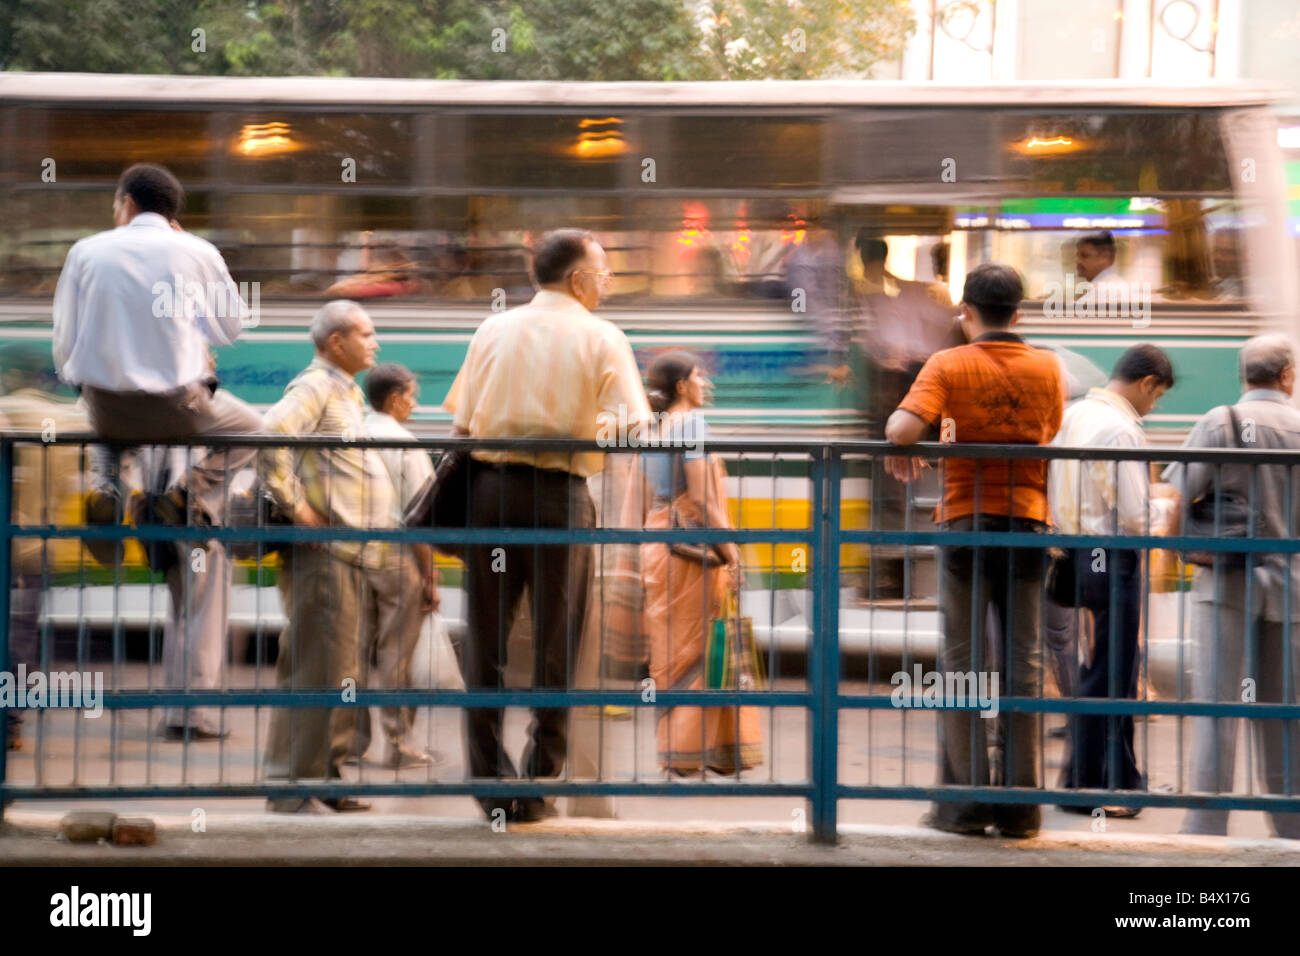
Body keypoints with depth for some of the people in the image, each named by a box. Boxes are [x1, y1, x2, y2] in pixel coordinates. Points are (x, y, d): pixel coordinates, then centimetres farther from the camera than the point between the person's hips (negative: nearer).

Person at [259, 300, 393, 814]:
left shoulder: (345, 392, 21)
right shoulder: (315, 387, -10)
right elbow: (269, 436, -28)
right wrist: (293, 505, -22)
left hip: (348, 554, 10)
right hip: (323, 551, -10)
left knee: (341, 671, 13)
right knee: (315, 670, -10)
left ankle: (325, 774, 20)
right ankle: (293, 786, -8)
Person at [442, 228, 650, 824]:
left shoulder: (493, 330, 10)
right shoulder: (601, 338, 2)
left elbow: (460, 425, 9)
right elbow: (635, 427, -9)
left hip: (489, 486, 3)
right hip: (561, 493, -2)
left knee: (485, 644, 8)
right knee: (553, 648, 6)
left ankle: (491, 783, 6)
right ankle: (536, 789, 6)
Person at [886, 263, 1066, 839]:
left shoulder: (949, 366, -6)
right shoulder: (1048, 368, 5)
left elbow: (902, 429, -20)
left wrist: (901, 457, 2)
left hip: (966, 522, -2)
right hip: (1028, 521, 2)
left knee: (963, 660, 3)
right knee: (1023, 660, 5)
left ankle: (965, 799, 1)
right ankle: (1020, 803, 5)